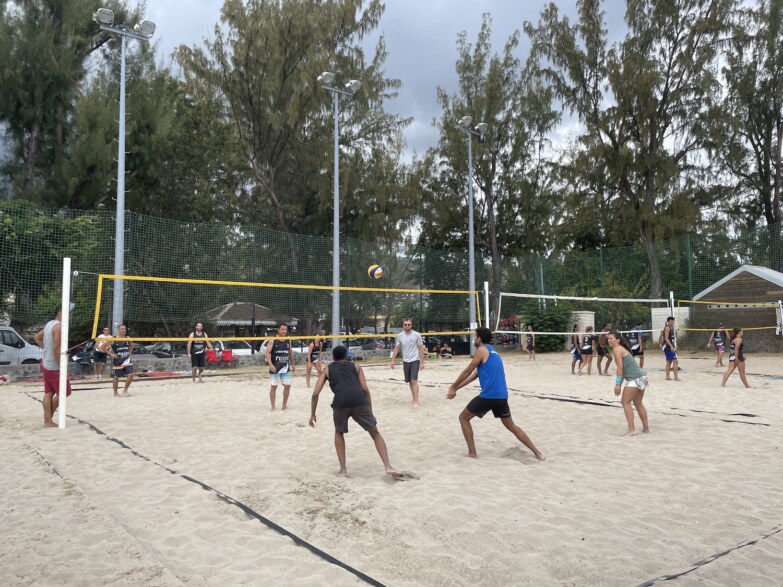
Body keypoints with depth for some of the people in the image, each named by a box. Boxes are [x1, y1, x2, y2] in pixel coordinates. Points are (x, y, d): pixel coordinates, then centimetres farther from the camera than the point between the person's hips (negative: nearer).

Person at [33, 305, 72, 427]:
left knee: (48, 393, 9)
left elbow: (37, 337, 25)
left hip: (46, 364, 10)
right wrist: (62, 367, -20)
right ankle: (48, 420, 9)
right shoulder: (59, 326, -19)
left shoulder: (49, 324, 11)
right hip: (54, 367, -10)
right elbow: (56, 349, -24)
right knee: (64, 392, 0)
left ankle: (47, 421, 10)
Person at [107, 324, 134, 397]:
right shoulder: (113, 340, -10)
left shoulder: (128, 339, 2)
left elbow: (131, 346, 23)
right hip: (117, 361, -3)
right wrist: (111, 354, -11)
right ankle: (115, 393, 24)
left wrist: (129, 352, 7)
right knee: (116, 377, 8)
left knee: (131, 375, -7)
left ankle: (125, 390, 10)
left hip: (126, 360, 3)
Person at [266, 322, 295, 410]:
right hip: (275, 367, -4)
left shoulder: (288, 341, 6)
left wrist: (293, 364, 18)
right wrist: (271, 365, -22)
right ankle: (273, 406, 11)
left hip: (286, 367, 5)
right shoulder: (273, 340, -8)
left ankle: (284, 405, 18)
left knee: (287, 386, 4)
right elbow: (267, 353, -12)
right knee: (274, 387, 3)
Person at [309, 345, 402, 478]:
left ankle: (343, 469, 23)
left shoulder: (327, 369, 28)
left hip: (340, 403, 0)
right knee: (375, 433, 16)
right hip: (358, 401, 0)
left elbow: (315, 393, 18)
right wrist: (370, 411, 22)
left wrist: (312, 414, 27)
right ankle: (388, 466, 4)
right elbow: (365, 390, 17)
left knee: (339, 433, 29)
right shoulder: (355, 366, 28)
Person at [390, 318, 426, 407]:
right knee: (409, 381, 12)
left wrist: (422, 362, -10)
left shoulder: (416, 335, -10)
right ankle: (413, 397, 31)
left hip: (415, 361, -4)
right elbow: (396, 348, 8)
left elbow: (421, 349, -6)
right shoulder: (400, 336, 0)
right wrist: (393, 361, 2)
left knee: (414, 380, -14)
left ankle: (415, 401, -13)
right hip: (405, 361, 4)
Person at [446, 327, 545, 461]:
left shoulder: (481, 350, -3)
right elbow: (474, 374, 25)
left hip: (488, 396, -8)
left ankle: (472, 453, 6)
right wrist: (456, 388, 24)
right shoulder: (493, 352, 23)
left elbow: (467, 372, 0)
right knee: (511, 426, 20)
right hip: (502, 396, 8)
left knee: (463, 418, 8)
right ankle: (537, 452, 18)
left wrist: (453, 387, 11)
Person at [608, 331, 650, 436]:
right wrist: (619, 385, 20)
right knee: (638, 403, 20)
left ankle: (631, 430, -7)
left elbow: (620, 367, -16)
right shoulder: (622, 349, 19)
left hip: (635, 379, -10)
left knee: (625, 402, -4)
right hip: (641, 377, 10)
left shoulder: (617, 349, -10)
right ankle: (646, 428, 28)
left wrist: (617, 384, -16)